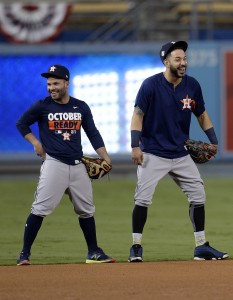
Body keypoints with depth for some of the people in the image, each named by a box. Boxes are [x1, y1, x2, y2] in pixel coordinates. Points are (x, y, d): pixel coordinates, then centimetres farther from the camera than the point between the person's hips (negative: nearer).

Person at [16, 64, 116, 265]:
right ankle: (25, 254, -9)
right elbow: (21, 124, 11)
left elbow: (93, 134, 11)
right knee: (40, 209, -12)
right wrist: (36, 143, -2)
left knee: (86, 210, 9)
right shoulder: (42, 106, -1)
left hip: (77, 165, 4)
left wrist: (106, 159, 1)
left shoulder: (81, 107, 8)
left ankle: (94, 252, 21)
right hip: (53, 164, -4)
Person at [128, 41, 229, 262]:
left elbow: (201, 114, 14)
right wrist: (135, 146, -21)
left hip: (181, 154, 5)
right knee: (142, 199, -10)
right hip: (153, 154, -5)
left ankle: (201, 247, 12)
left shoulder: (192, 85, 1)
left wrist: (214, 141, 8)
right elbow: (138, 115, -12)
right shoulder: (151, 85, -12)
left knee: (198, 195, 3)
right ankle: (136, 246, 2)